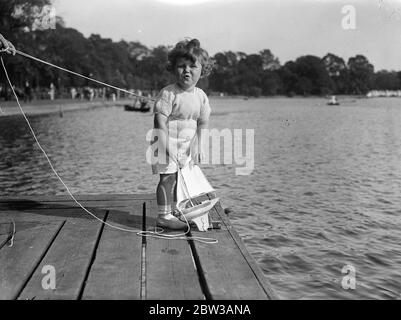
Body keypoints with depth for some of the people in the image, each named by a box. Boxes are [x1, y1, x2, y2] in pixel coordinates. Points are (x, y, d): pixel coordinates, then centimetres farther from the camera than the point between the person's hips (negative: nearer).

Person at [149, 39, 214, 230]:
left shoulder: (201, 96, 3)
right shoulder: (168, 93, -16)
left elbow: (202, 123, 8)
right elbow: (160, 120, -20)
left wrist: (200, 148, 4)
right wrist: (166, 145, -24)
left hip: (185, 146, 7)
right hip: (166, 142, -7)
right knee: (168, 177, -8)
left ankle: (173, 211, 28)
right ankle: (163, 216, 0)